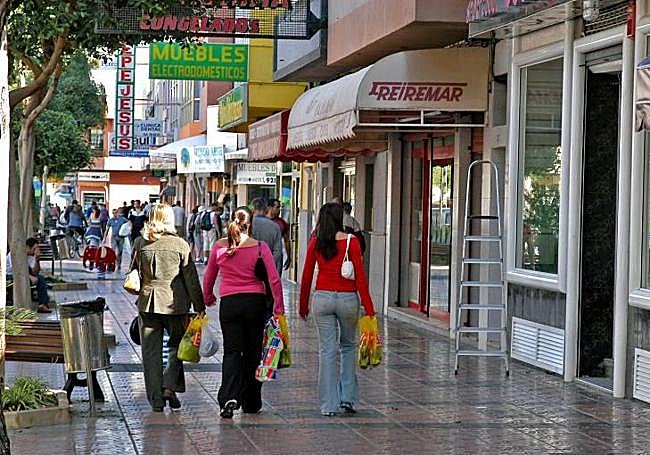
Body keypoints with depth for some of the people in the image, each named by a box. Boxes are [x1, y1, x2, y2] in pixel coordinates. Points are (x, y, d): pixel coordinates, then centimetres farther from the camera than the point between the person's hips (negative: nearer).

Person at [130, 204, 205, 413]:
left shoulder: (140, 243, -1)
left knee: (151, 351, 7)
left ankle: (156, 399, 7)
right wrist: (199, 307, 3)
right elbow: (191, 278, -3)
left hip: (147, 303, 1)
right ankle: (170, 386, -1)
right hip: (174, 302, -1)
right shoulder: (180, 245, -5)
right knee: (177, 345, 16)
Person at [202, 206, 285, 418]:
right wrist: (279, 307, -2)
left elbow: (208, 278, 12)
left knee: (232, 351, 2)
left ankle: (229, 398, -19)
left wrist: (208, 298, 29)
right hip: (255, 303, 0)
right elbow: (274, 279, -8)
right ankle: (251, 403, 20)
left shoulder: (219, 246, 0)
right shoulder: (260, 247, -5)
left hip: (229, 303, 0)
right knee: (253, 353, 12)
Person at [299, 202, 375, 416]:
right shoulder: (351, 241, -6)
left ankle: (329, 405, 5)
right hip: (347, 298, -1)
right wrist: (368, 308, -5)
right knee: (348, 346, 19)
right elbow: (360, 276, -8)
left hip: (322, 298, 1)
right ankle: (347, 397, 13)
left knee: (327, 350, 5)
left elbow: (307, 276, 5)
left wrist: (303, 306, 16)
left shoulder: (315, 243, 0)